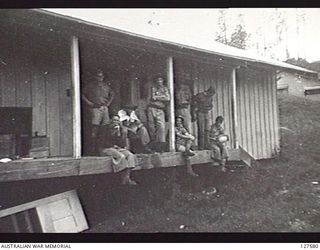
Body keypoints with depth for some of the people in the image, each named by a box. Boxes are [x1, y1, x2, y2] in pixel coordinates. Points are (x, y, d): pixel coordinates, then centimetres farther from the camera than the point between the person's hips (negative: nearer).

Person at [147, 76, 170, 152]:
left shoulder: (165, 89, 16)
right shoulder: (153, 89, 11)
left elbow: (168, 98, 0)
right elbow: (153, 97, -3)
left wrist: (157, 97, -3)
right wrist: (162, 96, 0)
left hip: (160, 110, 1)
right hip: (152, 108, -1)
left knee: (161, 126, -14)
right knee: (151, 126, -1)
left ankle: (161, 143, -17)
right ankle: (154, 142, 6)